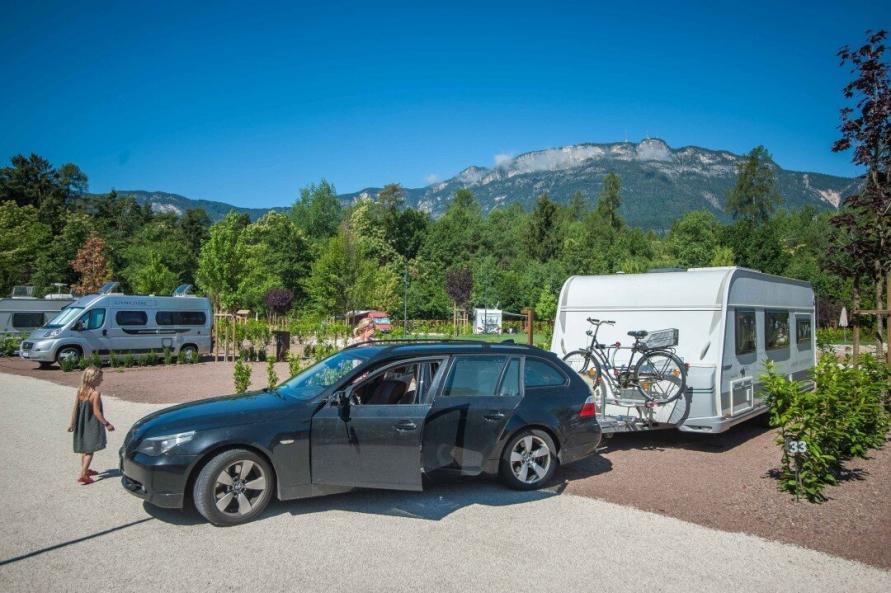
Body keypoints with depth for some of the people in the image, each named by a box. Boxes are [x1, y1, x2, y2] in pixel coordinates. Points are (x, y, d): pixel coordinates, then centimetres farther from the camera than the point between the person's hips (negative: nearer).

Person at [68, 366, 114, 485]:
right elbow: (96, 412, -20)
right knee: (90, 450, 1)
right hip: (92, 426, -7)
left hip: (81, 425, 7)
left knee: (85, 449, 22)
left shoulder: (80, 391, 0)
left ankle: (85, 470, 36)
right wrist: (106, 424, -13)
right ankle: (83, 475, -5)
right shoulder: (95, 394, -20)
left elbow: (75, 408, 3)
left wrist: (72, 423, 10)